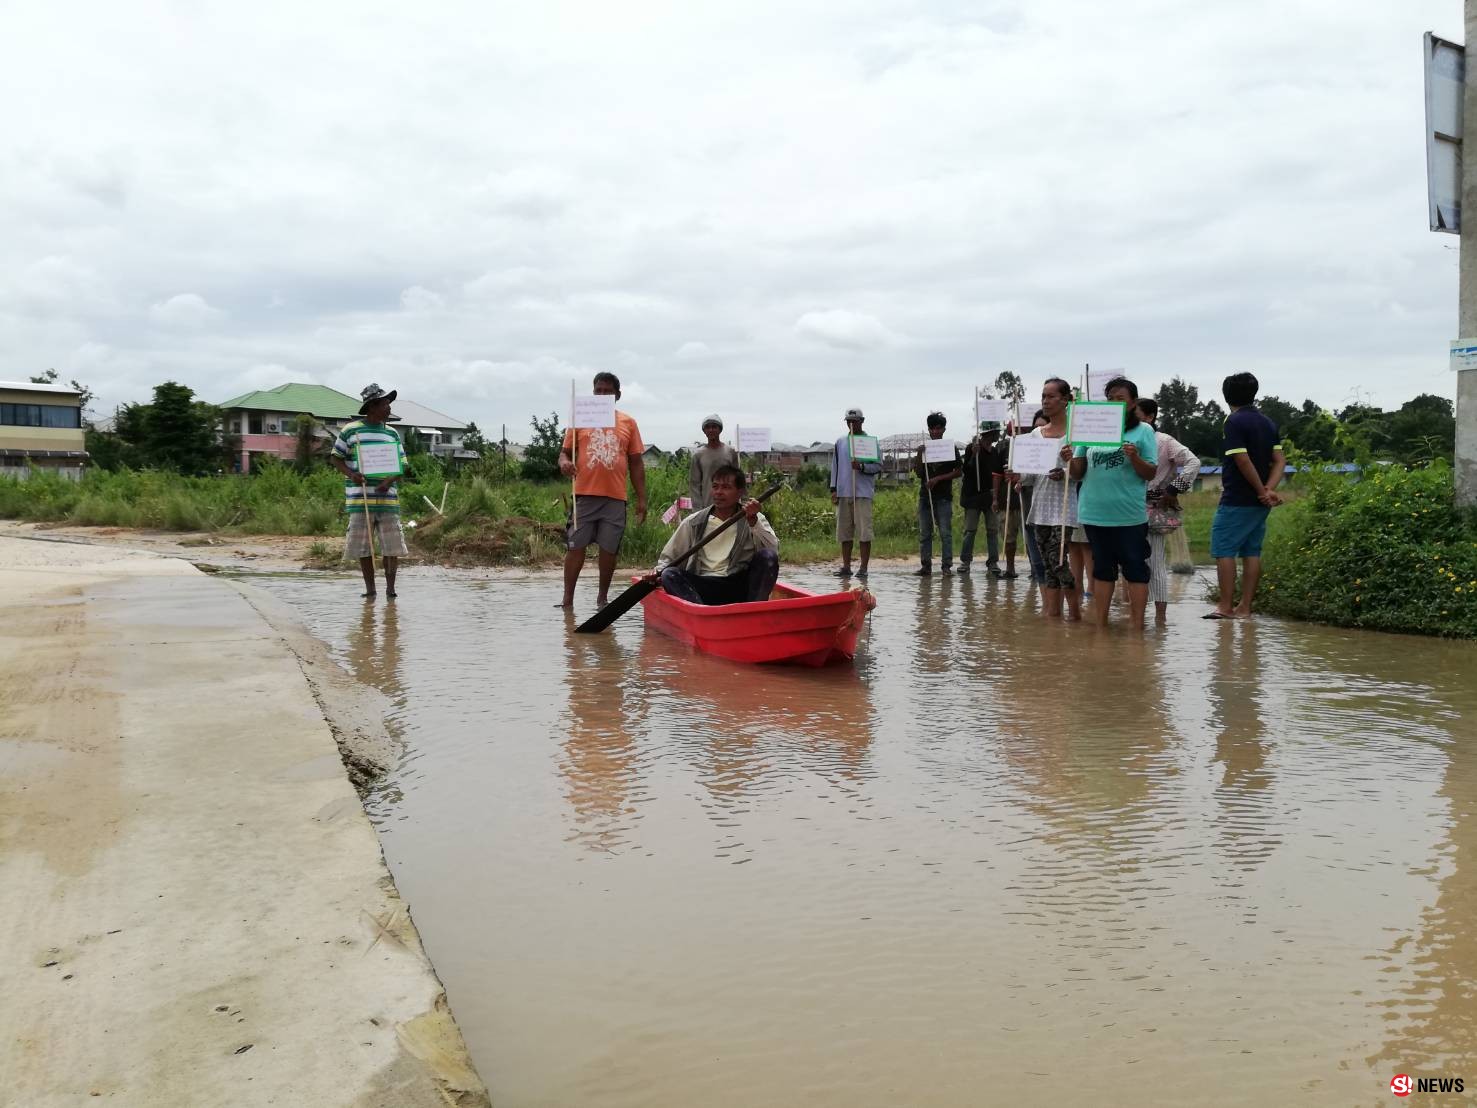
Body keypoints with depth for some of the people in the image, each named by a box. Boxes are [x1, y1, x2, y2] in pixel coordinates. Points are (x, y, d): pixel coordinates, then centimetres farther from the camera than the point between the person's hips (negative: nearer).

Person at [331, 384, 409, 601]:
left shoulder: (392, 434, 10)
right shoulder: (350, 430, 2)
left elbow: (401, 465, 11)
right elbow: (336, 458, 6)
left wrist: (390, 480, -9)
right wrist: (351, 474, -12)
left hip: (387, 498, 2)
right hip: (360, 498, -2)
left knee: (392, 545, -1)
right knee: (363, 546, 3)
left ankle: (390, 587, 10)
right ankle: (370, 589, 13)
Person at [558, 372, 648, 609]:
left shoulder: (628, 423, 10)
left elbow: (636, 464, 11)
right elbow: (564, 452, 9)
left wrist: (641, 498, 6)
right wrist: (564, 462, -15)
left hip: (615, 497, 1)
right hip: (585, 495, -1)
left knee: (609, 549, 5)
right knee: (575, 547, -2)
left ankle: (603, 598, 17)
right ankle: (567, 599, 3)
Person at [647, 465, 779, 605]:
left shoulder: (755, 519, 10)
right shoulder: (693, 523, 11)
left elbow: (773, 550, -7)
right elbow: (668, 557, 15)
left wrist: (753, 521, -16)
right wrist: (658, 571, -6)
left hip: (739, 588, -1)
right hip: (700, 589, 1)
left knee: (767, 556, -23)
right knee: (669, 575, -24)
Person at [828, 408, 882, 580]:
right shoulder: (840, 442, 13)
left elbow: (878, 467, 0)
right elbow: (835, 466, 16)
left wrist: (862, 466, -17)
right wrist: (834, 489, 8)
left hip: (863, 493, -4)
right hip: (843, 493, 4)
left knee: (864, 531, -6)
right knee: (844, 531, 5)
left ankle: (863, 567, -2)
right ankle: (846, 566, 11)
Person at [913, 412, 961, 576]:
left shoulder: (951, 448, 3)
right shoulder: (923, 448, 11)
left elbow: (958, 471, -2)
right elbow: (918, 473, 7)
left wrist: (938, 479, -11)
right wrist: (919, 456, -8)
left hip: (944, 496, -3)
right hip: (925, 495, 3)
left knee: (945, 532, -5)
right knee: (924, 533, 3)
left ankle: (947, 565, -2)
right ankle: (926, 565, 7)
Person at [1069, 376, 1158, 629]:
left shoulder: (1143, 431, 0)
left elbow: (1150, 473, -4)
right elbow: (1078, 473, 9)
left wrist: (1134, 457, -22)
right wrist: (1069, 461, -12)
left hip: (1130, 514, -4)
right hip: (1095, 512, 4)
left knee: (1135, 569, 0)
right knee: (1102, 569, 12)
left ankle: (1137, 626, 5)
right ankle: (1101, 625, 19)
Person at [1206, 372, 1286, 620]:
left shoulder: (1235, 421, -11)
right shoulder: (1268, 423, 13)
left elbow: (1242, 460, -18)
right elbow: (1279, 461, 7)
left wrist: (1262, 491, -10)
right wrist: (1269, 489, -5)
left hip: (1237, 500, -7)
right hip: (1260, 504, 8)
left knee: (1224, 550, -3)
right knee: (1252, 552, 9)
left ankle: (1225, 607, -5)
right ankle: (1245, 607, 11)